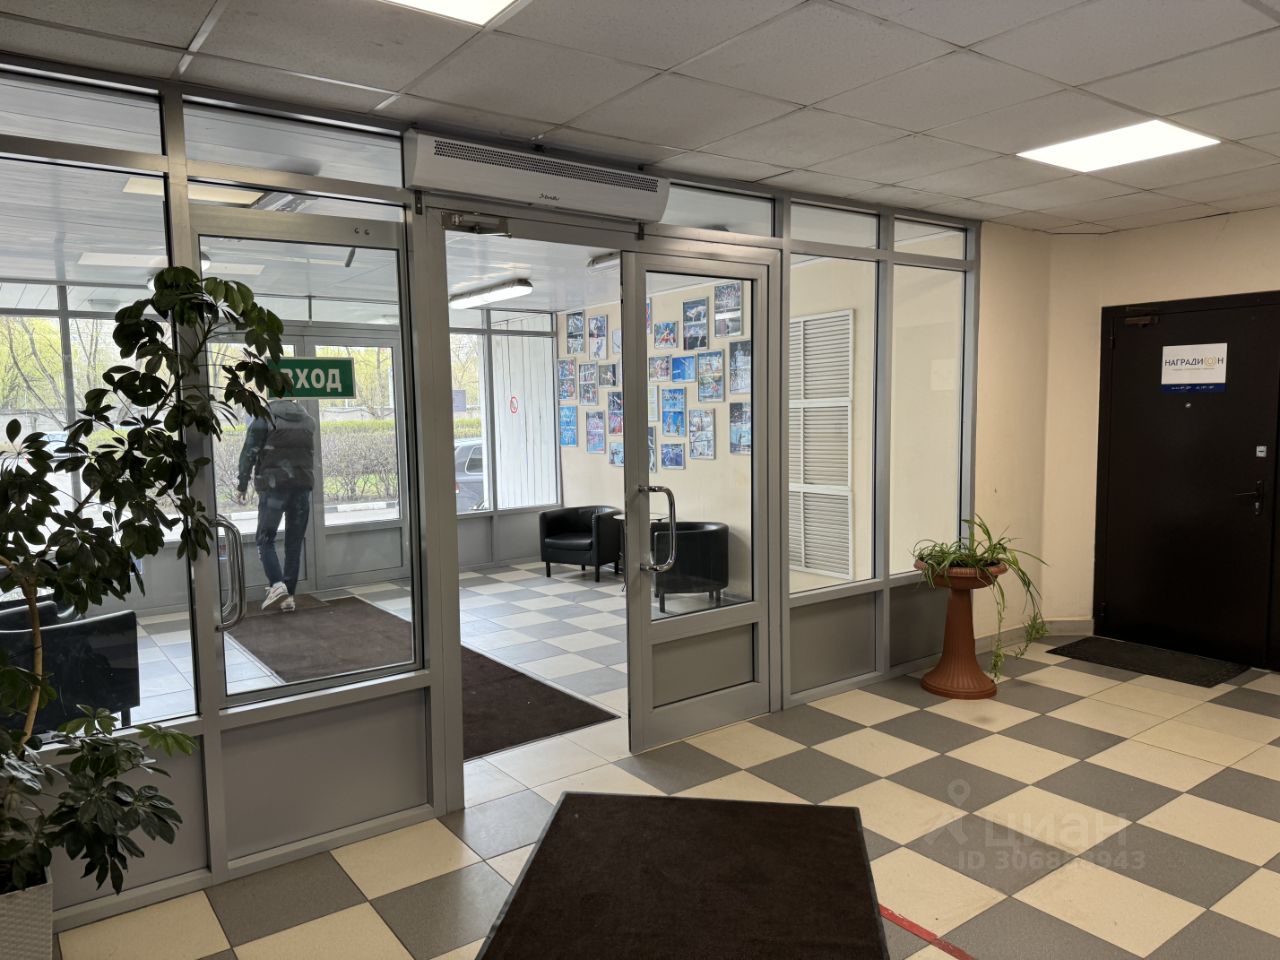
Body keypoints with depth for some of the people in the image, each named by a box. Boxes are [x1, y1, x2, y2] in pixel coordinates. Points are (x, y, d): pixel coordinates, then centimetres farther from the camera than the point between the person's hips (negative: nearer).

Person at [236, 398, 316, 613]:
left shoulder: (265, 416, -2)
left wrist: (242, 484, -2)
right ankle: (289, 595, 6)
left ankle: (277, 584, -16)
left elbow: (249, 452, -6)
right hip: (303, 486, 4)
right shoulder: (307, 419, 12)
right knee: (294, 543, 7)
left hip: (274, 486, -4)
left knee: (265, 539, 4)